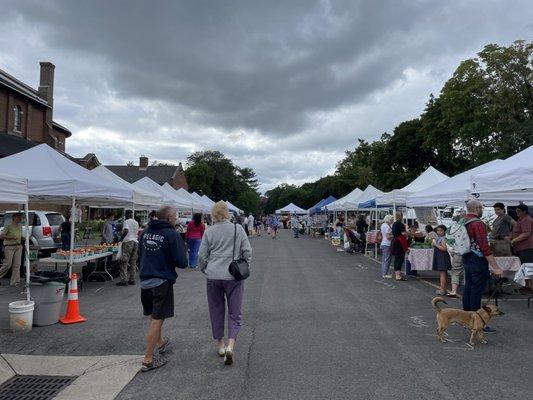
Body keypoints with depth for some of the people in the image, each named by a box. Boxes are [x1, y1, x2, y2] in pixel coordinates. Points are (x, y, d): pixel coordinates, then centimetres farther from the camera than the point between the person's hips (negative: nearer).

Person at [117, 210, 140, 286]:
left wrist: (121, 239, -11)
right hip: (135, 242, 7)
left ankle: (124, 280, -7)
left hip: (128, 242, -7)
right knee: (133, 262, 9)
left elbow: (126, 231, -19)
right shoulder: (136, 223, 17)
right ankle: (132, 280, 11)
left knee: (124, 262, -5)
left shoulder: (126, 221, -5)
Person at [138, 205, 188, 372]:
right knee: (157, 319, 1)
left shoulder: (146, 232, 7)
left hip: (144, 281, 7)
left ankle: (160, 343, 44)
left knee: (154, 316, 23)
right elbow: (182, 263, -16)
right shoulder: (172, 235, -14)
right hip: (162, 282, -7)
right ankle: (148, 360, 7)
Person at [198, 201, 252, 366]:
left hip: (213, 277, 1)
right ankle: (230, 346, -7)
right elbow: (247, 252, -2)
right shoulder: (238, 229, -4)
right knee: (235, 313, 8)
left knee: (216, 311, 16)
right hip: (234, 276, -1)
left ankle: (220, 345, 26)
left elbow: (202, 256, 1)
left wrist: (205, 270, 18)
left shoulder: (209, 231, -3)